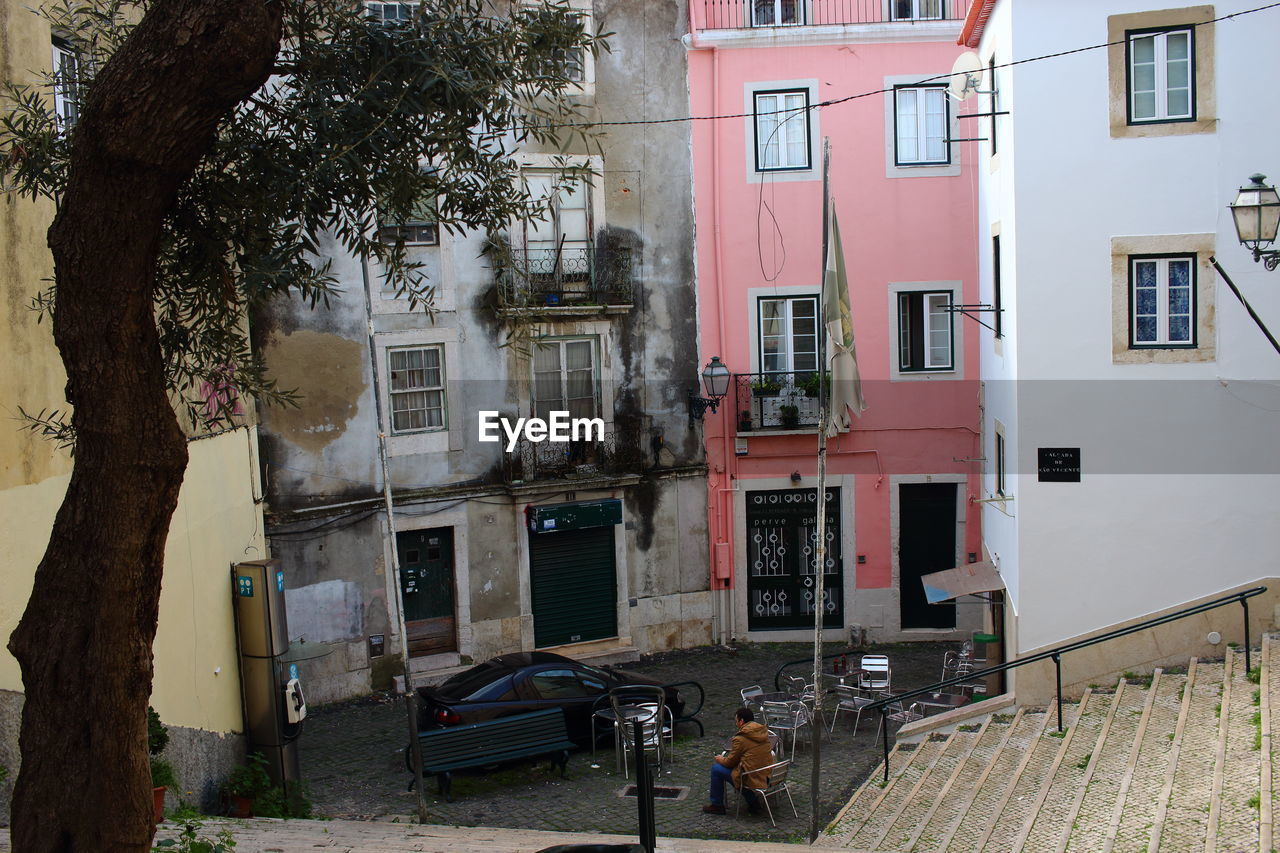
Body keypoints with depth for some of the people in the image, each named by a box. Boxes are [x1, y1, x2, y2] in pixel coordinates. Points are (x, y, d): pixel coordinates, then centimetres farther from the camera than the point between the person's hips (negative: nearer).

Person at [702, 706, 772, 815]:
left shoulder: (740, 738, -16)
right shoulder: (763, 731, 6)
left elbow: (730, 762, -5)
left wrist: (721, 760, 17)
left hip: (752, 778, -8)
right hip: (767, 776, 8)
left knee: (716, 768, 7)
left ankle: (717, 806, 18)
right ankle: (753, 801, 24)